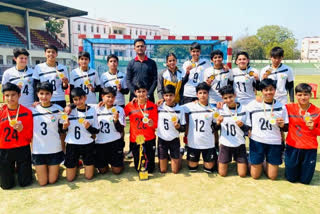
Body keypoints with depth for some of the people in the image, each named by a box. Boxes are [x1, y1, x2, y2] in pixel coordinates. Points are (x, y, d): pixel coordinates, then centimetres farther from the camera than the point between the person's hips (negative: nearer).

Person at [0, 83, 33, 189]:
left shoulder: (27, 112, -7)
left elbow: (30, 136, -3)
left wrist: (21, 129, -20)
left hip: (22, 149, -1)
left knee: (24, 183, 7)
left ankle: (21, 168, 37)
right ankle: (12, 168, 38)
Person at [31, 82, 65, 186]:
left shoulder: (58, 109, -5)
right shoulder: (33, 110, -2)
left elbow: (62, 129, 3)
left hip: (55, 149, -1)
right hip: (38, 150, 1)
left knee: (52, 180, 9)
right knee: (42, 182, 8)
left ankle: (55, 167, 38)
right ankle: (39, 169, 37)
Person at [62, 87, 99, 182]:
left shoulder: (91, 110, -7)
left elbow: (96, 131, -3)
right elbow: (63, 130, 4)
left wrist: (89, 127, -23)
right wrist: (64, 127, -18)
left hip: (88, 144, 0)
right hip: (72, 145, 0)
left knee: (89, 176, 7)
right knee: (70, 178, 8)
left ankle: (85, 163, 37)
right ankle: (76, 162, 37)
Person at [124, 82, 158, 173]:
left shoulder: (152, 106, -4)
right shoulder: (130, 105, -3)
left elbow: (156, 124, -4)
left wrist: (152, 124, -22)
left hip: (149, 140, 0)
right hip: (135, 140, 1)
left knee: (150, 169, 5)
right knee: (139, 168, 9)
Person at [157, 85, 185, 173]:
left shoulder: (179, 109, -7)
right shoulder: (159, 107, -6)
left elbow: (183, 128, -3)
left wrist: (178, 127, -24)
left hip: (174, 140, 0)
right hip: (162, 139, 1)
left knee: (175, 170, 4)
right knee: (163, 170, 8)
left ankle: (178, 157, 34)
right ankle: (165, 158, 39)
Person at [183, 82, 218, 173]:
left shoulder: (212, 108, -2)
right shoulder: (190, 106, -5)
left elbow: (215, 126, 3)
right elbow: (186, 122, 4)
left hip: (208, 143, 1)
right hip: (193, 142, 0)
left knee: (209, 168, 9)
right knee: (192, 168, 11)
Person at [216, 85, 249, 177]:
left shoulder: (243, 109, -9)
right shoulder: (221, 109, -7)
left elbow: (247, 129, -1)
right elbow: (217, 128, 2)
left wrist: (242, 125, -23)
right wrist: (218, 123, -20)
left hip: (239, 144, 0)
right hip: (225, 143, 1)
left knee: (242, 174, 2)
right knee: (222, 173, 5)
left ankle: (239, 161, 32)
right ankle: (227, 160, 34)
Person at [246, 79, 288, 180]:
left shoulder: (281, 107, -1)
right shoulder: (253, 105, -4)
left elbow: (285, 128, 4)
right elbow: (248, 126, 4)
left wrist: (282, 125, -15)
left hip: (274, 142, 1)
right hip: (257, 141, -1)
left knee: (272, 176, 6)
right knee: (255, 175, 5)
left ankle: (267, 163, 35)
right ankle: (256, 163, 35)